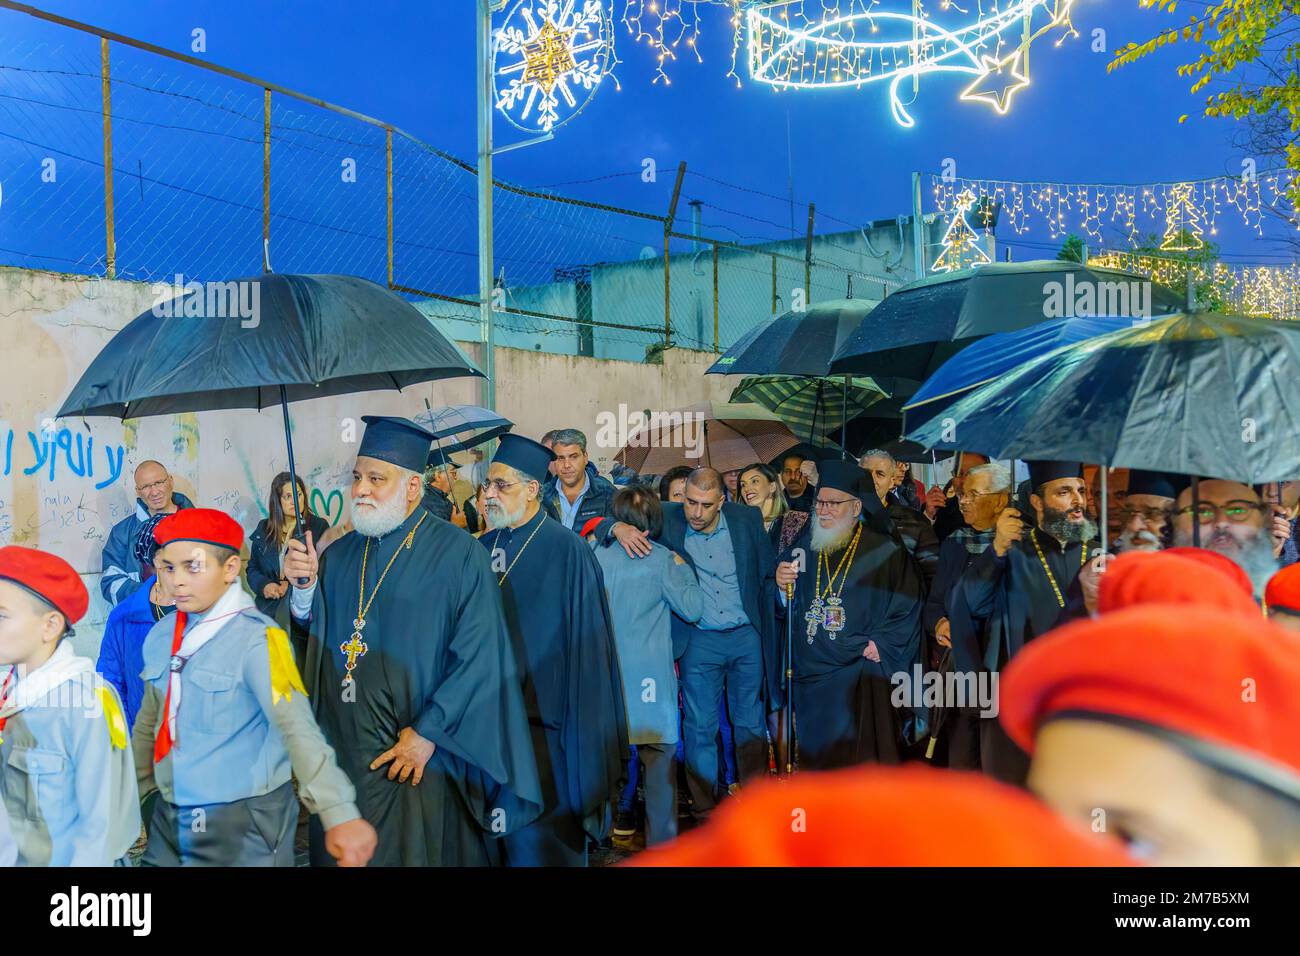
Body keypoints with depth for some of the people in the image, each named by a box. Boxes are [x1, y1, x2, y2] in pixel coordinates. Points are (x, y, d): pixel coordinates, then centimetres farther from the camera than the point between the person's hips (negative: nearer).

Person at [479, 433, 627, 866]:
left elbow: (585, 641, -11)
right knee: (492, 840, 15)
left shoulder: (567, 550, -10)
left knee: (539, 843, 3)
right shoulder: (483, 548, 7)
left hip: (542, 724, -5)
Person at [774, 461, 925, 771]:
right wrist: (782, 586, -8)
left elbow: (907, 608, -3)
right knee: (815, 762, 9)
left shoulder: (883, 551, -4)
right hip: (810, 675, 4)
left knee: (859, 760, -4)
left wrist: (880, 646, -11)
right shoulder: (804, 547, 8)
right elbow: (785, 609, 12)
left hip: (862, 680, -4)